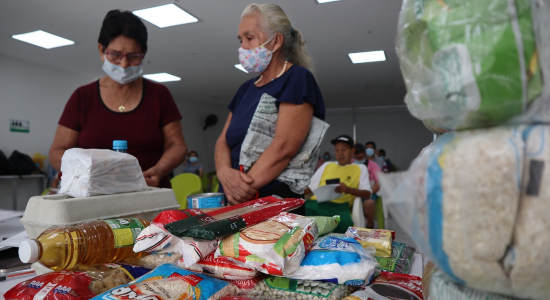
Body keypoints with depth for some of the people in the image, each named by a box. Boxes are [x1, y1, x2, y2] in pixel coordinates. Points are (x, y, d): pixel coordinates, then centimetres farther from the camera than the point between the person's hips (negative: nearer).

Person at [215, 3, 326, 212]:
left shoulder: (297, 79, -6)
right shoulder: (246, 89, 15)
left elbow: (284, 147, -18)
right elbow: (223, 141, 8)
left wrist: (245, 187, -19)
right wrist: (224, 173, -13)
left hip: (275, 206, -6)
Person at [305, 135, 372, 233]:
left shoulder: (360, 168, 21)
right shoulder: (327, 165, 29)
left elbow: (367, 194, 8)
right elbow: (310, 187, 23)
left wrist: (348, 189, -13)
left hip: (339, 206, -2)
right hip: (316, 203, 3)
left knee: (345, 223, -39)